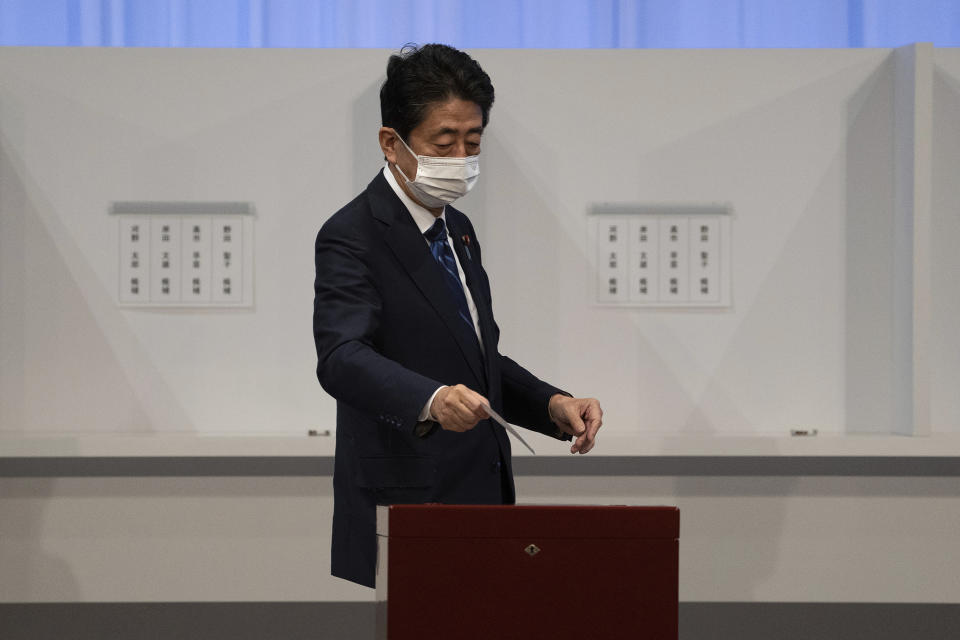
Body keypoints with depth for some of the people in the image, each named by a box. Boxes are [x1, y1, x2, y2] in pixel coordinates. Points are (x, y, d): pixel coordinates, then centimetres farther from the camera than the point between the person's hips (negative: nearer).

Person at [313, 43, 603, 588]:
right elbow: (341, 358, -27)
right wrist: (431, 401, -45)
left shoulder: (459, 230, 15)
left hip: (481, 502, 8)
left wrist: (552, 404, 2)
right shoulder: (352, 236, -12)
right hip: (403, 519, -8)